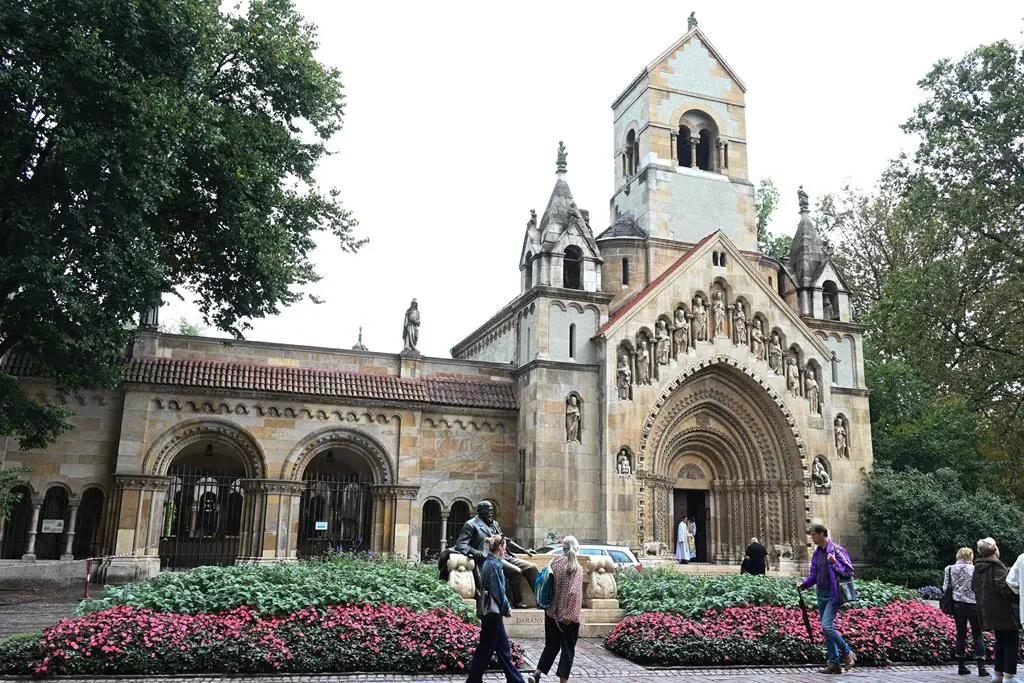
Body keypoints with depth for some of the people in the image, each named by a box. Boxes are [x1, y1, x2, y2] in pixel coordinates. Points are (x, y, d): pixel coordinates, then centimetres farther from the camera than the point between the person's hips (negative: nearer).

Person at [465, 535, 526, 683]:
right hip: (493, 612, -9)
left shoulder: (488, 562, 10)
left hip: (487, 610, 9)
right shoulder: (495, 564, -17)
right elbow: (498, 591, -17)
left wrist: (506, 607, 12)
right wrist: (507, 609, -4)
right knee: (486, 648, 1)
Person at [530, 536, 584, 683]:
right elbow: (574, 593, -19)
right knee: (567, 648, 9)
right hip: (567, 615, -4)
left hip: (552, 612, 4)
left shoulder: (555, 562, -1)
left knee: (552, 645, 17)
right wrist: (569, 615, -17)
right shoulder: (577, 569, -13)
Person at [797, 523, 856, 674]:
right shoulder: (817, 553, 12)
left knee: (827, 626, -17)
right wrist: (804, 583, 0)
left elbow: (849, 571, -12)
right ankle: (834, 663, 16)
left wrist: (834, 562, -26)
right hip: (821, 594, 8)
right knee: (826, 630, 9)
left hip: (833, 595, -8)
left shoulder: (837, 550, -10)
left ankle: (847, 653, 2)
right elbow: (813, 575, 17)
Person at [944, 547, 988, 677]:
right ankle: (981, 667, 0)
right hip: (973, 605, -3)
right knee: (978, 635, 6)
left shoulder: (949, 569, 1)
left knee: (960, 635, 10)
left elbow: (945, 588, 3)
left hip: (957, 606, 3)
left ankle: (961, 666, 12)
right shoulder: (974, 569, -10)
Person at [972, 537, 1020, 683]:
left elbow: (973, 586, 17)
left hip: (987, 610, 7)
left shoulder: (978, 567, 10)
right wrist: (1018, 598, -12)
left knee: (1000, 640, 19)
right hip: (1003, 611, -7)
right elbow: (1003, 586, -23)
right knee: (1011, 640, 1)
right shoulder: (996, 565, -15)